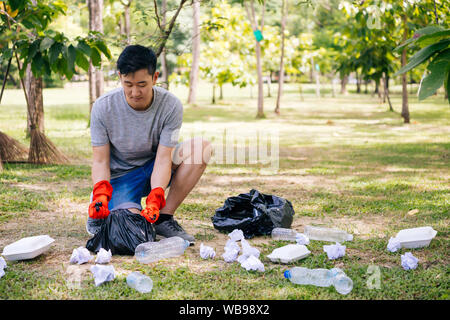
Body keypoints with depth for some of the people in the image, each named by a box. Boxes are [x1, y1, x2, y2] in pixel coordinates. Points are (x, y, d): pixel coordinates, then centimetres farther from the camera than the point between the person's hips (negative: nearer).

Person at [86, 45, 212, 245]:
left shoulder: (171, 106, -17)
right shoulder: (103, 107, -17)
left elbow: (163, 159, -20)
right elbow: (100, 161, -14)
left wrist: (155, 199, -37)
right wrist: (101, 194, -34)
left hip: (152, 172, 2)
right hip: (119, 177, -2)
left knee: (201, 147, -24)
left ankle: (164, 217, -16)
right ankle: (100, 214, 8)